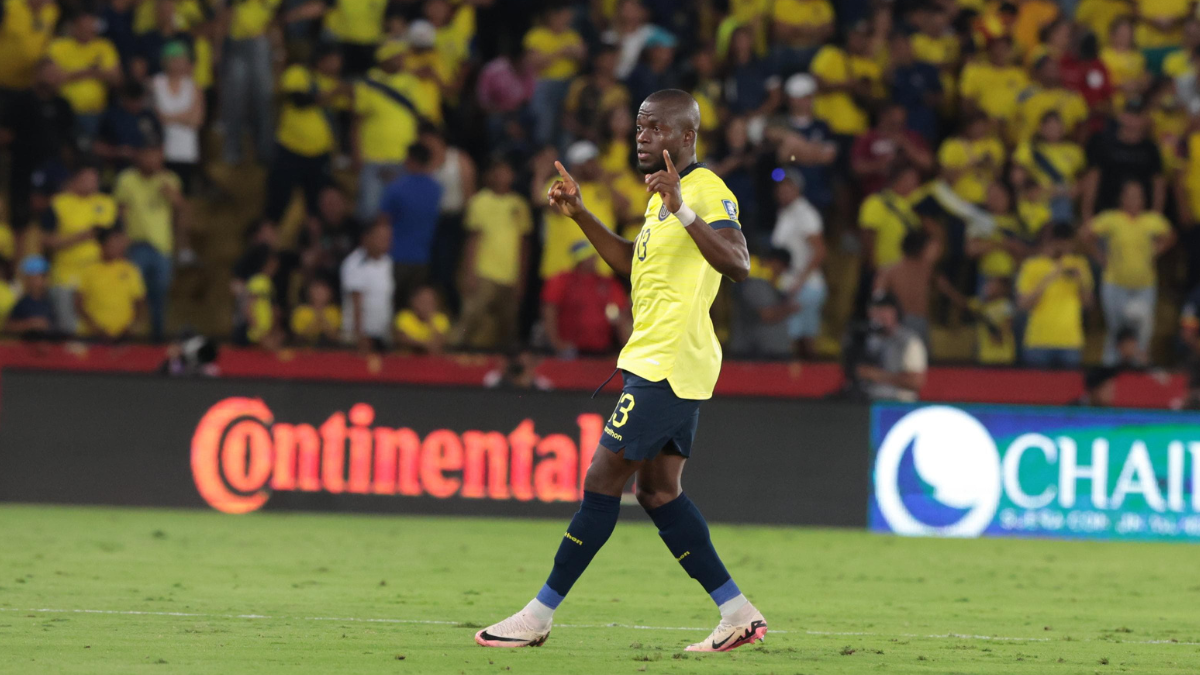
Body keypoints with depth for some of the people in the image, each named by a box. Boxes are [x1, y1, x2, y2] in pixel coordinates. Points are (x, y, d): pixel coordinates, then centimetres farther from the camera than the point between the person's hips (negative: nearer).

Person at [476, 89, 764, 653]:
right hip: (655, 361, 10)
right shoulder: (665, 192, 18)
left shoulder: (707, 191, -13)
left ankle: (539, 615, -2)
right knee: (657, 489, 8)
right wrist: (580, 215, 22)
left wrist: (682, 210, -35)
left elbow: (738, 264, -28)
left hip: (669, 365, -10)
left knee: (604, 477, -7)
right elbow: (633, 263, 31)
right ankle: (738, 612, 9)